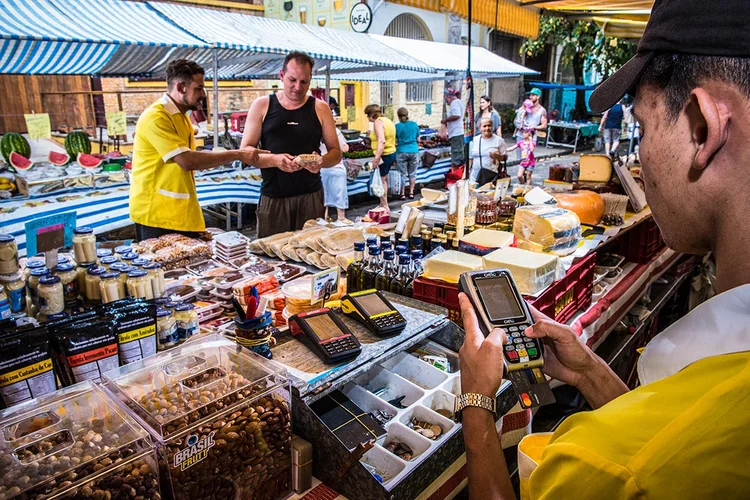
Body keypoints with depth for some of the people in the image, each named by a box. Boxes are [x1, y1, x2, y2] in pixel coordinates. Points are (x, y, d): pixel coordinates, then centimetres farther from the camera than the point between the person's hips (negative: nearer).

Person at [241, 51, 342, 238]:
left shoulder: (320, 108, 7)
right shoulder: (262, 106, 6)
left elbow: (336, 152, 8)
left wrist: (321, 162, -14)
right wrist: (274, 160, -16)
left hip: (311, 198, 1)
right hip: (272, 199, 0)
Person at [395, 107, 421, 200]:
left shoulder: (397, 126, -5)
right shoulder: (414, 124, 3)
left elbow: (395, 141, -2)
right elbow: (418, 140, 10)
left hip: (401, 152, -2)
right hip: (414, 151, 2)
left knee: (403, 174, 7)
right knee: (412, 174, 12)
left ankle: (403, 194, 9)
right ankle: (411, 193, 13)